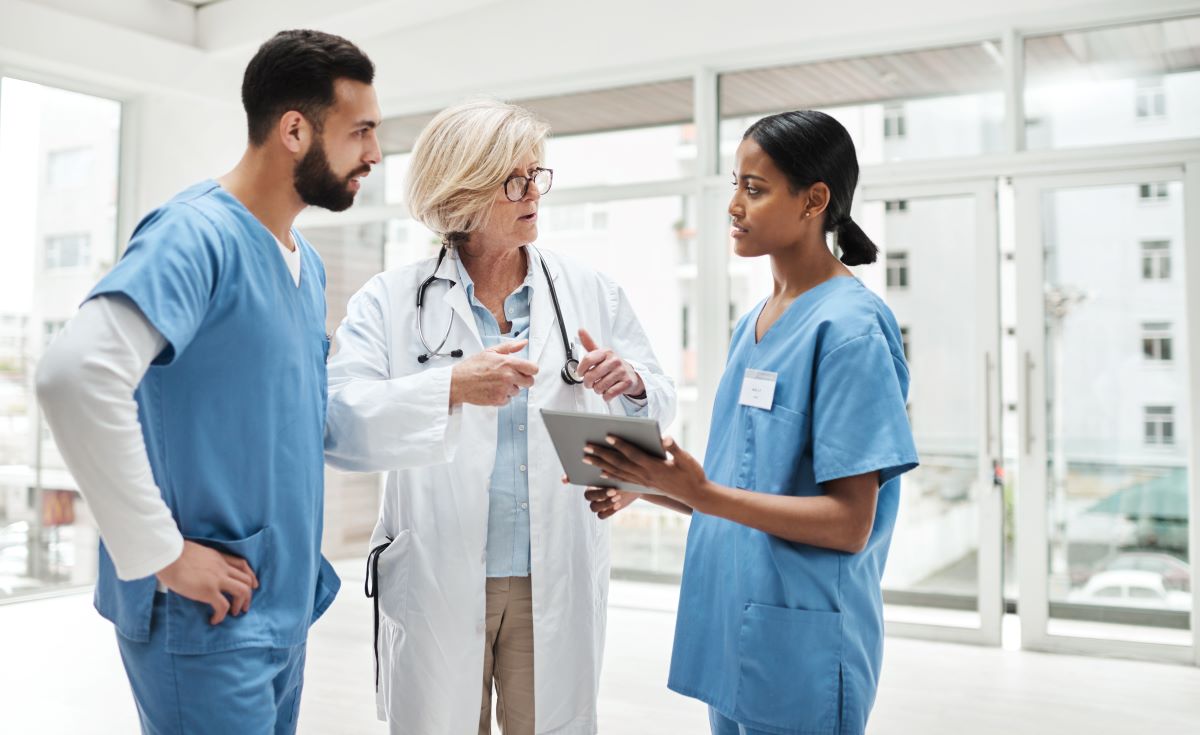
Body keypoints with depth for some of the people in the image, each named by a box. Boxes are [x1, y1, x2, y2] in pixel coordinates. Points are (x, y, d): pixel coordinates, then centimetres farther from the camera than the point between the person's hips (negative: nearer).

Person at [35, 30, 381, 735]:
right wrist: (162, 554, -24)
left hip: (288, 604, 8)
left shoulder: (307, 261, 10)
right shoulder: (198, 234, -17)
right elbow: (77, 374, -30)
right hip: (209, 621, -8)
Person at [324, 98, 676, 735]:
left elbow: (656, 407, 9)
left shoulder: (591, 294, 4)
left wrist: (629, 385, -13)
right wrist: (451, 387, -28)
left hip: (557, 586, 2)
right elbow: (338, 424, -15)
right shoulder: (391, 301, -4)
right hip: (436, 585, -1)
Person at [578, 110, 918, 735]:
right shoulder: (750, 326, 9)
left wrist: (701, 493, -26)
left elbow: (848, 524, -18)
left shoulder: (850, 327, -14)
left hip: (798, 649, -7)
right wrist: (645, 487, -1)